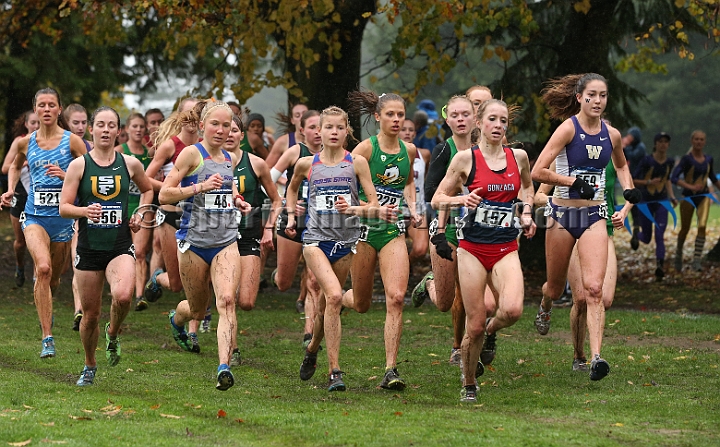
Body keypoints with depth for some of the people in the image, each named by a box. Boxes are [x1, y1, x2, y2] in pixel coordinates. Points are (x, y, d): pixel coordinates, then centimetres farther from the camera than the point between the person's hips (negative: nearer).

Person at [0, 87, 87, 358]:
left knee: (54, 277, 14)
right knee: (43, 268, -24)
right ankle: (47, 338, -23)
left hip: (63, 216, 0)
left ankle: (44, 306, 53)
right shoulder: (26, 143, 5)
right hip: (35, 216, 0)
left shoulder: (71, 141, -3)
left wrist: (65, 175, -18)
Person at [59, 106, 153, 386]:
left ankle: (113, 333, 6)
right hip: (89, 248, 0)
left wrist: (139, 214, 7)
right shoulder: (79, 165, -2)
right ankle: (89, 367, 30)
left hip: (120, 247, 0)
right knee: (90, 313, 5)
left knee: (123, 296, -28)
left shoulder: (130, 164, 3)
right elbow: (64, 207, -5)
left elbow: (147, 189, 23)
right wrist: (84, 211, -24)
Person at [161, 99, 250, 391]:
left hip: (226, 242, 3)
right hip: (194, 241, -3)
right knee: (198, 310, 11)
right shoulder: (191, 154, -7)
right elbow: (164, 194, -11)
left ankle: (224, 367, -27)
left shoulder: (230, 159, 11)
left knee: (227, 301, -19)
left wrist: (236, 200, 9)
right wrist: (200, 187, -22)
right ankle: (176, 319, 48)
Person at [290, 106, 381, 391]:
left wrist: (354, 209, -18)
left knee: (327, 303, 10)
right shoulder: (307, 164, 3)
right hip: (316, 237, -2)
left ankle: (312, 350, 41)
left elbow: (374, 204, -1)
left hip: (345, 239, 2)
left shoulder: (356, 163, 0)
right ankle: (334, 371, -21)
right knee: (334, 296, -22)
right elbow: (292, 188, 26)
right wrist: (291, 215, 15)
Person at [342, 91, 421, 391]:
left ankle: (391, 371, -15)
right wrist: (374, 209, -24)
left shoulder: (409, 151, 6)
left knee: (396, 297, -15)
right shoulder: (366, 149, -9)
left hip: (394, 231, 3)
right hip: (363, 229, -3)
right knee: (361, 304, 8)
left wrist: (412, 208, 9)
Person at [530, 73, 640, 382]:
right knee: (556, 287, 15)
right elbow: (538, 172, -18)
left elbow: (621, 164, 26)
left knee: (594, 288, -13)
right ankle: (545, 308, 53)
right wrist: (574, 182, -18)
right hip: (563, 213, -2)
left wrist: (628, 189, 9)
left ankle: (596, 357, -19)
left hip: (594, 216, 2)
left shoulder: (612, 135, 3)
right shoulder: (568, 129, -12)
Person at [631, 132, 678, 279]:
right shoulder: (647, 161, -14)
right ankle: (636, 234, 46)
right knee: (647, 238, 10)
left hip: (662, 202, 2)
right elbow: (633, 180, -11)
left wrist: (672, 197, 8)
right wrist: (649, 182, -25)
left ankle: (660, 266, -11)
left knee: (659, 237, -9)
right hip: (646, 202, -2)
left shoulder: (670, 162, 0)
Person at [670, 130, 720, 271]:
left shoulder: (708, 159, 4)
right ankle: (679, 254, 36)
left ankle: (697, 260, -17)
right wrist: (691, 187, -31)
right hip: (688, 196, -3)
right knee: (685, 229, 9)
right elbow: (674, 178, -21)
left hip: (703, 196, 3)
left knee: (702, 226, -16)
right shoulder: (686, 159, -11)